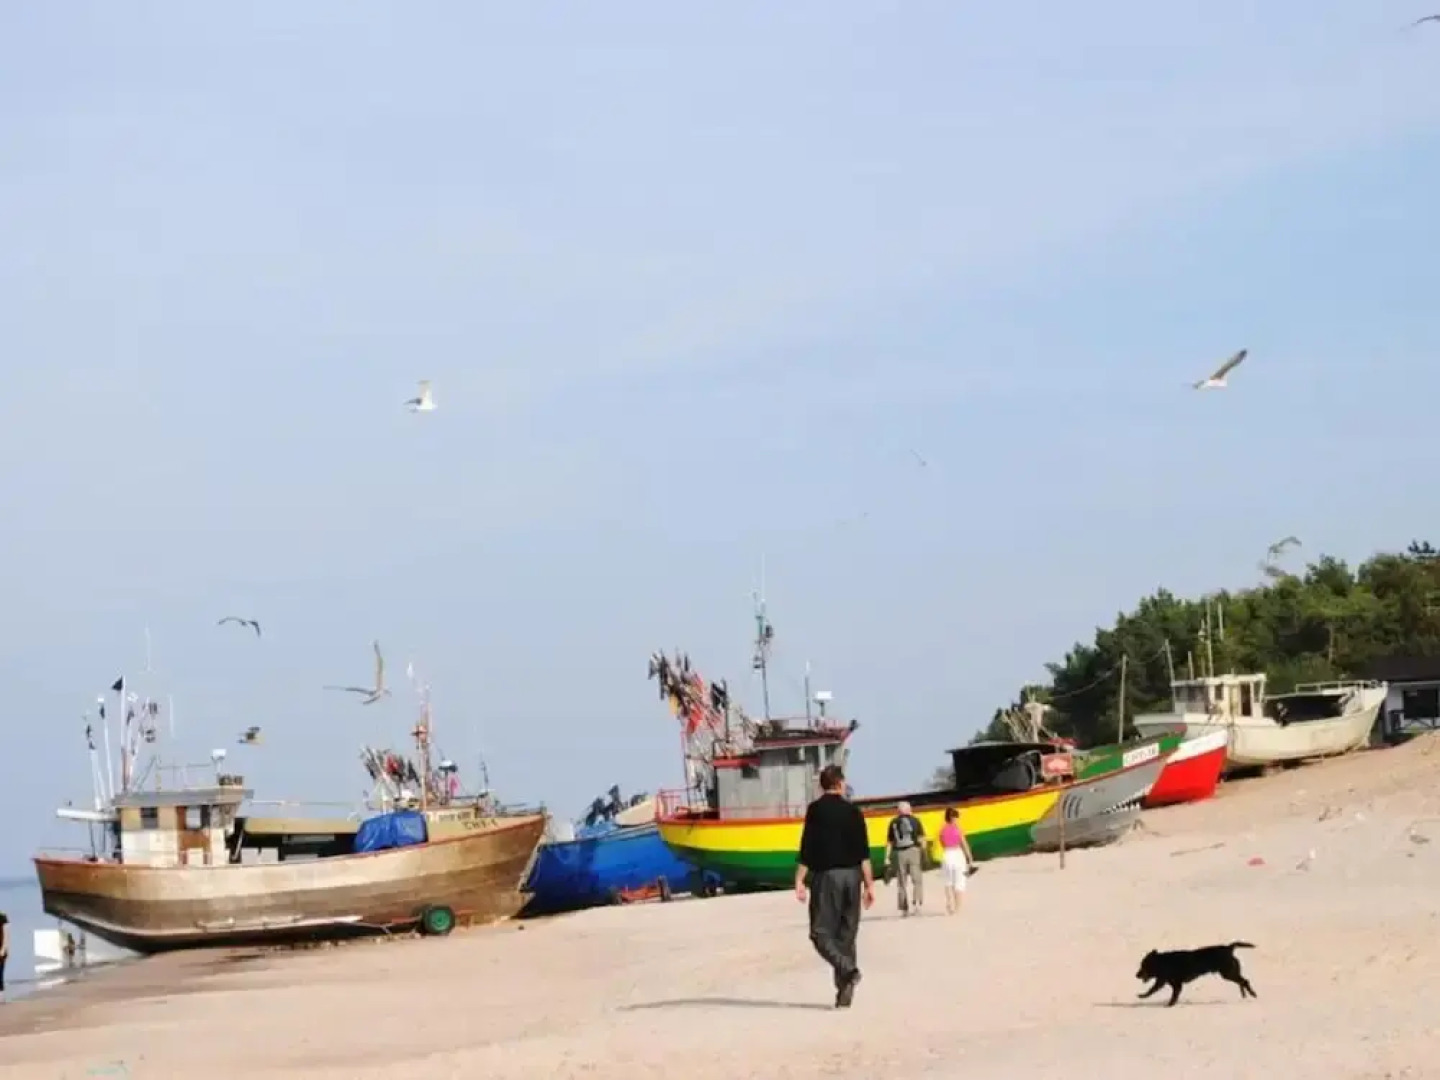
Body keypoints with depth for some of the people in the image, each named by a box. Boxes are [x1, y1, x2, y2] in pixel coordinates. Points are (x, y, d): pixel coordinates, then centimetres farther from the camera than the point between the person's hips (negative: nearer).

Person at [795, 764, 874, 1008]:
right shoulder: (853, 811, 7)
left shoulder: (816, 810, -2)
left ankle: (848, 969, -24)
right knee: (847, 934, 9)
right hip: (851, 875, 4)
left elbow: (806, 848, -8)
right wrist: (869, 884, 4)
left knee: (821, 933, 0)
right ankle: (844, 992, 4)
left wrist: (799, 880, -6)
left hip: (826, 875, -4)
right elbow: (864, 853, 3)